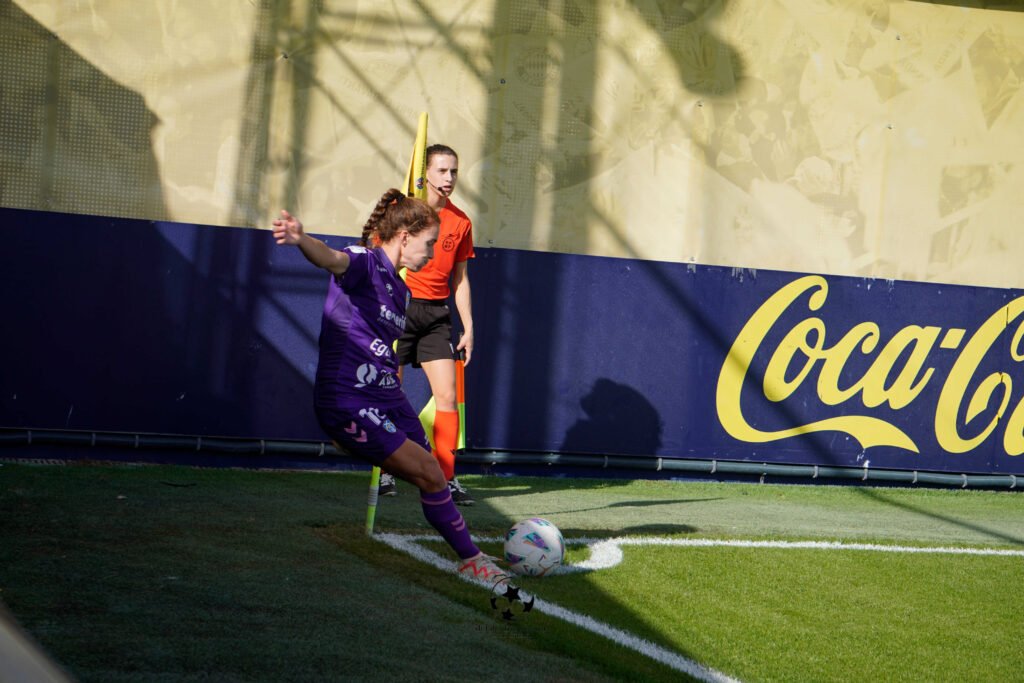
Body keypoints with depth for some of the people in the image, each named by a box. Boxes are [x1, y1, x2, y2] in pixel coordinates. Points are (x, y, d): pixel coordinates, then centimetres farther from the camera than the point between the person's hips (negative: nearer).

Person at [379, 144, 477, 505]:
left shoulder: (460, 222, 9)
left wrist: (468, 327, 10)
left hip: (436, 313, 3)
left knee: (447, 396, -6)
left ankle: (446, 478, -3)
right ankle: (384, 473, 11)